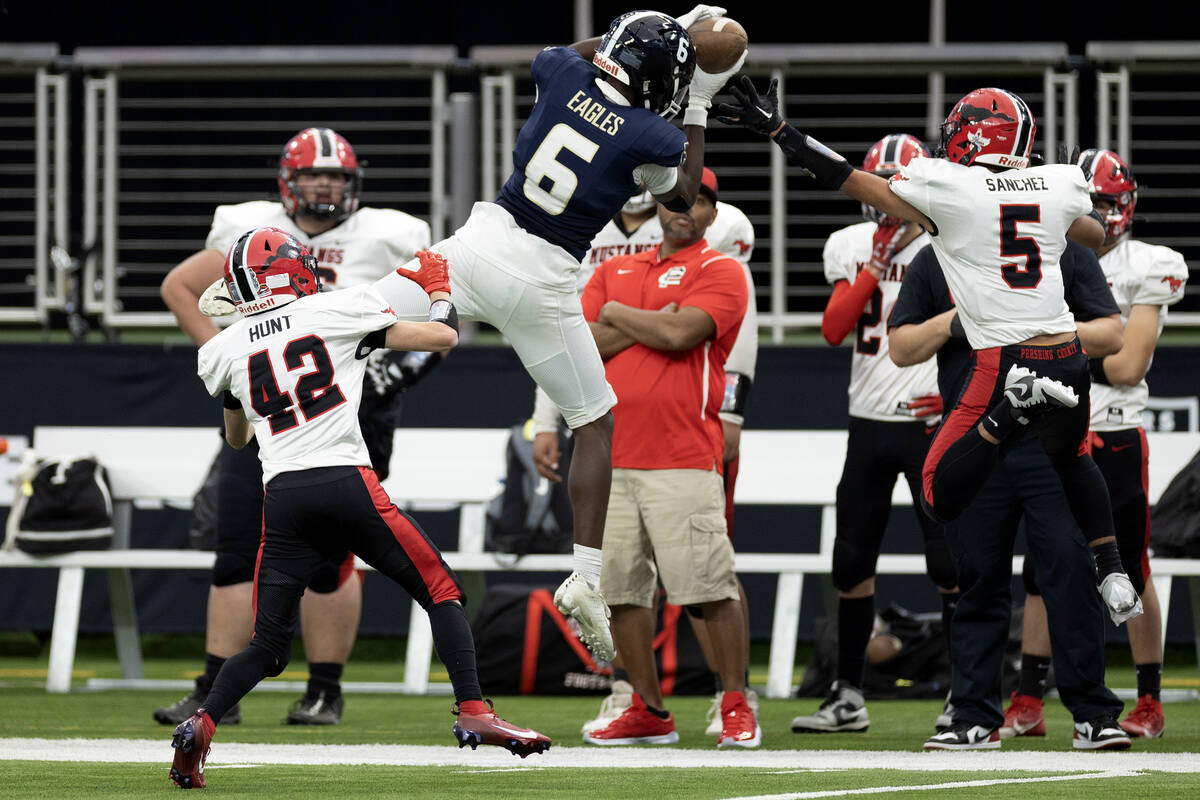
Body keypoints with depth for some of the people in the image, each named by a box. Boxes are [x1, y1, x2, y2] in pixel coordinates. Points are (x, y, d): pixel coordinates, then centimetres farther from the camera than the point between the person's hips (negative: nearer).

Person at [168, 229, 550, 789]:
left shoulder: (224, 351, 14)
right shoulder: (339, 311, 6)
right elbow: (442, 337, 9)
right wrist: (437, 287, 28)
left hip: (282, 498, 3)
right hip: (346, 483, -3)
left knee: (268, 647, 9)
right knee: (441, 593, 10)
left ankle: (200, 724, -14)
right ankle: (473, 714, -3)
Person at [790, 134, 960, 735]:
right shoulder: (852, 246, 7)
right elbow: (833, 329, -4)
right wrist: (877, 263, -11)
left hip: (929, 420, -5)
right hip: (868, 420, 5)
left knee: (949, 562, -7)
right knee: (851, 563, 8)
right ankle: (848, 696, 18)